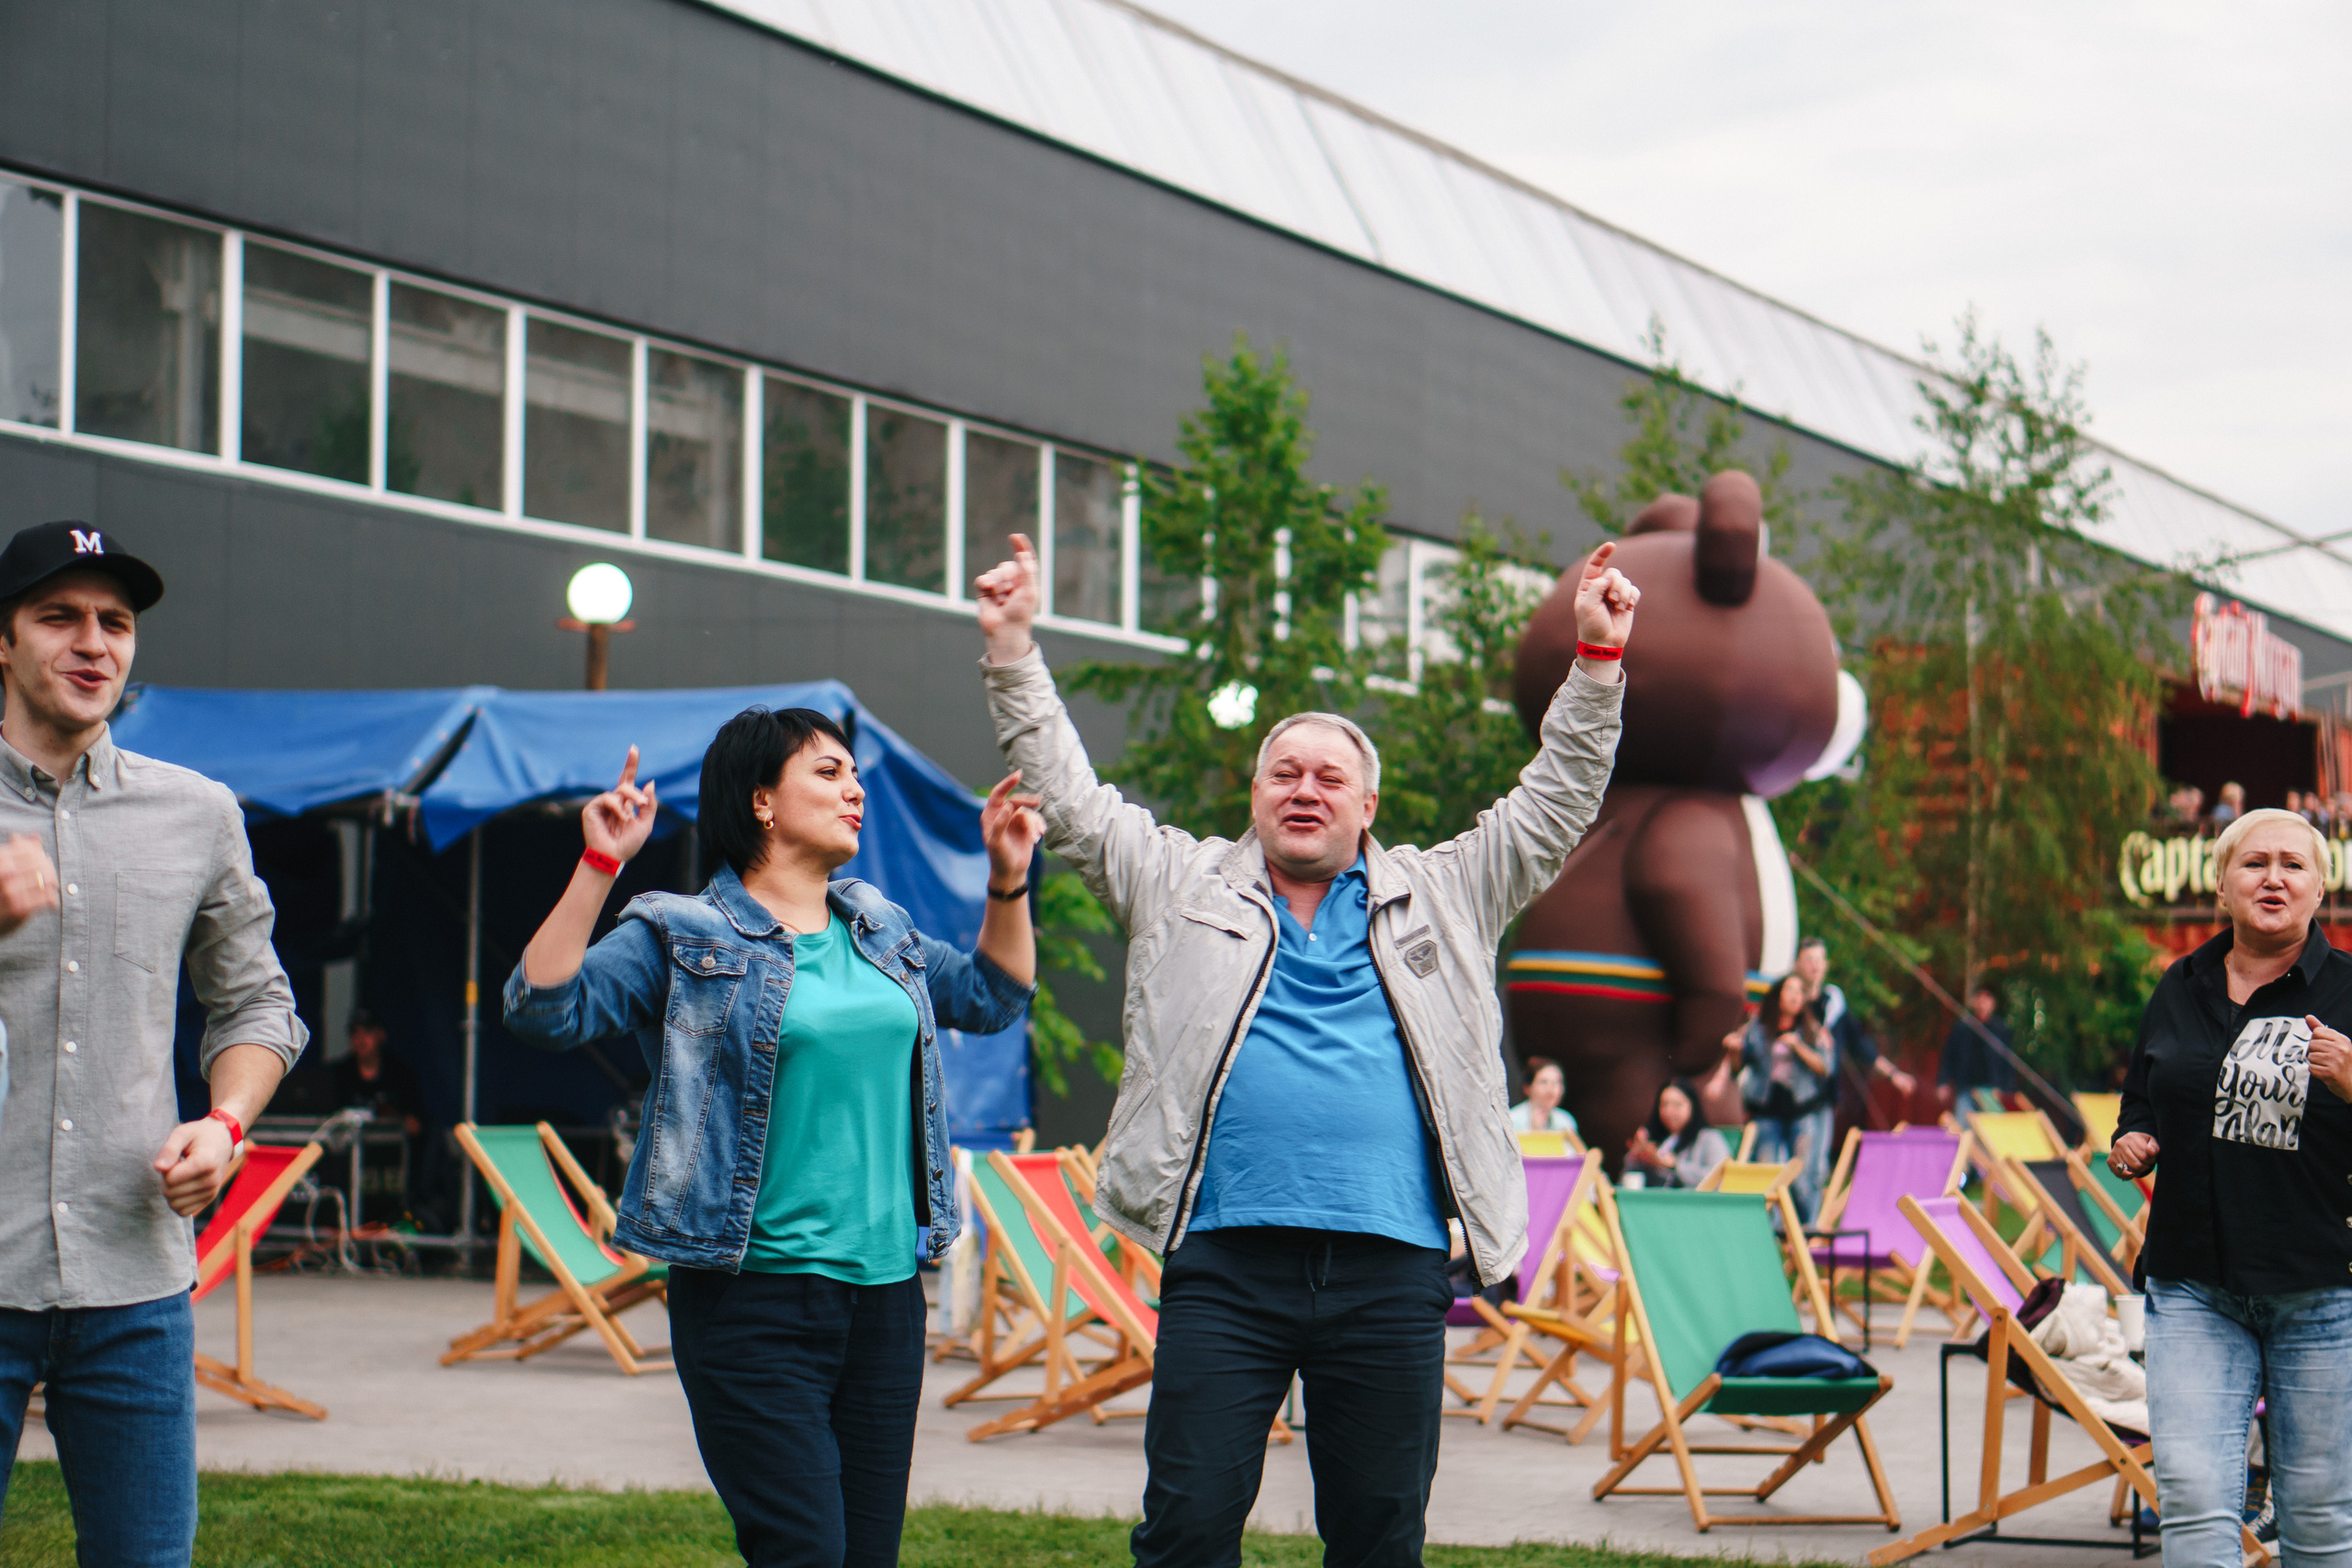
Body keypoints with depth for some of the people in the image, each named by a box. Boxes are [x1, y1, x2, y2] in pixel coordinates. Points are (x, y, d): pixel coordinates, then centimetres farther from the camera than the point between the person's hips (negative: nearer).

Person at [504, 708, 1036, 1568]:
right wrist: (598, 867, -21)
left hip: (886, 1289, 6)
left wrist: (1008, 881, 16)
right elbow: (543, 1007, -13)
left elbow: (992, 997, 30)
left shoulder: (879, 929, 16)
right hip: (755, 1296, -6)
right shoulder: (683, 937, -3)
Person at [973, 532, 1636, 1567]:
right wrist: (1013, 649, 6)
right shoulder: (1184, 889, 15)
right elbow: (1069, 799, 12)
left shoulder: (1438, 899, 17)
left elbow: (1555, 802, 16)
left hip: (1390, 1273, 1)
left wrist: (1598, 659, 8)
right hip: (1223, 1264, -1)